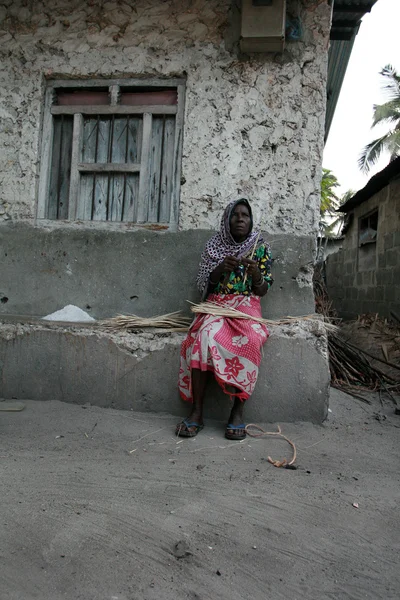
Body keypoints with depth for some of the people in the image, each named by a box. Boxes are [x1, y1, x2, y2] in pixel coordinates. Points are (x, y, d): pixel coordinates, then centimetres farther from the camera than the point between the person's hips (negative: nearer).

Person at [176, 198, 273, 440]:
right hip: (216, 304, 1)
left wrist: (256, 273, -15)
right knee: (204, 336, -34)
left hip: (246, 305, 0)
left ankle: (238, 411, -26)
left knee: (249, 340, -35)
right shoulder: (214, 245, 9)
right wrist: (221, 269, -13)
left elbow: (262, 290, 6)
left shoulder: (261, 247, 9)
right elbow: (203, 285, 5)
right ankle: (197, 412, -28)